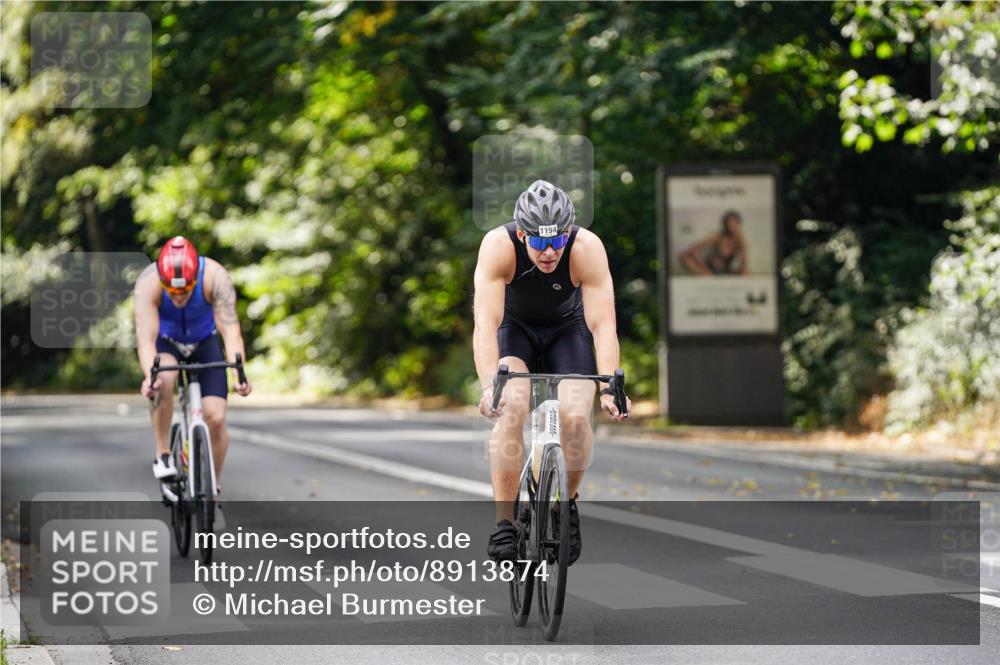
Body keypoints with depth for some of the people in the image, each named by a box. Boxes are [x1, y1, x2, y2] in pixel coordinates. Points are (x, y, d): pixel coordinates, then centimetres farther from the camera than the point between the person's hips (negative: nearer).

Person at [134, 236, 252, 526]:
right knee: (163, 379, -36)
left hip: (204, 341, 1)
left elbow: (231, 329, -39)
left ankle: (212, 491, 7)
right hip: (164, 339, -1)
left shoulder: (215, 277, -34)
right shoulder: (148, 283, -35)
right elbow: (146, 337, -41)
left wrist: (239, 372, -55)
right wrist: (149, 376, -59)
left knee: (216, 417, -13)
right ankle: (163, 454, -17)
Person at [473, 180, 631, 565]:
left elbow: (603, 324, -35)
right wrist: (489, 385, -54)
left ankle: (568, 502, 7)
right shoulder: (499, 246, -33)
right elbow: (485, 323, -40)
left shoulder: (588, 249, -32)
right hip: (514, 327, -1)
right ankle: (504, 521, -19)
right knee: (511, 408, -27)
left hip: (567, 328, 1)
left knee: (575, 418, -21)